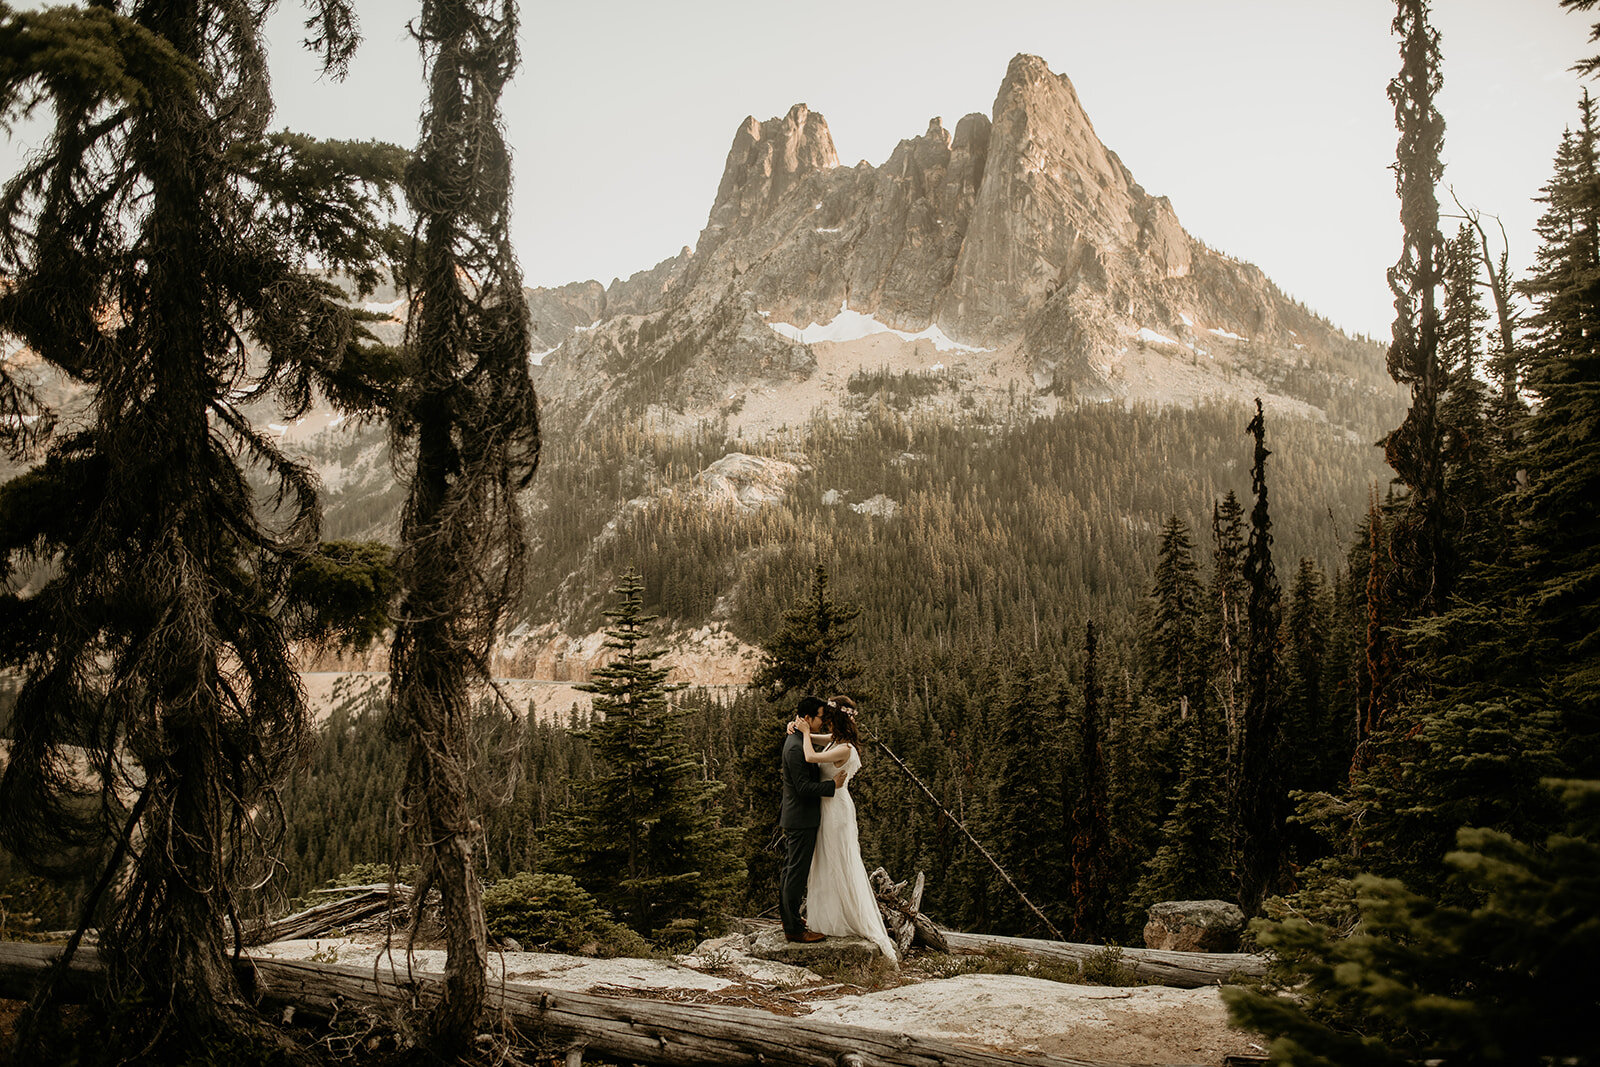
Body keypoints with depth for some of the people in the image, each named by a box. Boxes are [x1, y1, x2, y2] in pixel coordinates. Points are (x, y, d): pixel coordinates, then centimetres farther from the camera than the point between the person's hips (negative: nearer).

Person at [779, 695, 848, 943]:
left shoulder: (796, 739, 10)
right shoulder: (796, 747, -23)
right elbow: (803, 787, -24)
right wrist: (832, 785, -18)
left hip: (793, 819, 11)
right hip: (802, 820, -11)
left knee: (790, 869, 19)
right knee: (797, 873, -3)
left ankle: (788, 917, 31)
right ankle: (793, 928, 3)